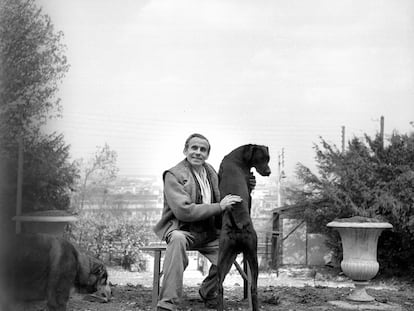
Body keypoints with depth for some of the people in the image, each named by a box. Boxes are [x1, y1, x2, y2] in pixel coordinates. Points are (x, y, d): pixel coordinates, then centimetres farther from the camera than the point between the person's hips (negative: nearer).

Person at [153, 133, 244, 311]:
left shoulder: (211, 172, 11)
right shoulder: (173, 175, -10)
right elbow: (183, 211, -21)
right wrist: (219, 206, -21)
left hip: (209, 233, 6)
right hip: (181, 229, -6)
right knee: (178, 239, -39)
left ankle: (208, 291, 12)